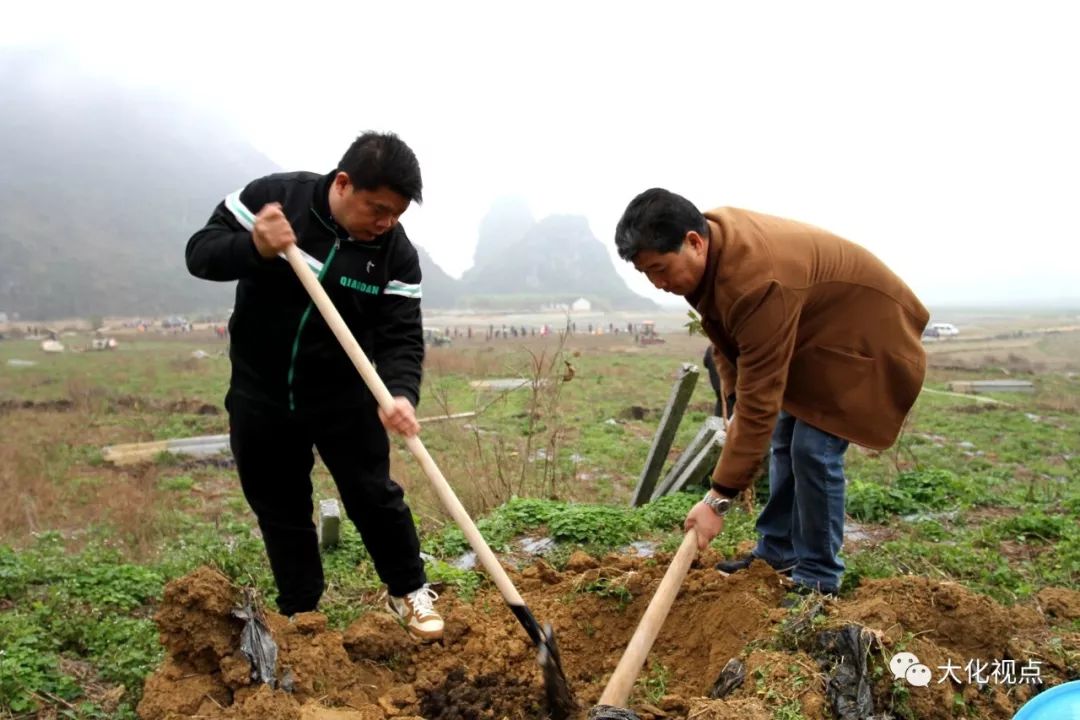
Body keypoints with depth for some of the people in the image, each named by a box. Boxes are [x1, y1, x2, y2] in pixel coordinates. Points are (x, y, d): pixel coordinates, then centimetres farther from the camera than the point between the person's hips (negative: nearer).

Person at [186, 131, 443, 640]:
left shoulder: (396, 252, -14)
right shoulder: (271, 197, -15)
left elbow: (401, 337, -17)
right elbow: (200, 253, -13)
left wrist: (401, 394, -37)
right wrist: (255, 247, -34)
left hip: (344, 395, 0)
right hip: (259, 395, 1)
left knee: (374, 496, 3)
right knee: (280, 510, 12)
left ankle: (409, 590, 28)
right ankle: (299, 615, 31)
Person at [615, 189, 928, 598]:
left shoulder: (758, 282, -41)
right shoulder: (709, 238, -12)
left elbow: (760, 401, -38)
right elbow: (726, 337, 5)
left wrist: (720, 498, -35)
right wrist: (732, 402, -4)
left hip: (863, 329, -9)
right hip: (810, 331, 9)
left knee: (814, 450, -14)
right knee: (786, 438, 12)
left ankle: (819, 579, 2)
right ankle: (778, 553, 24)